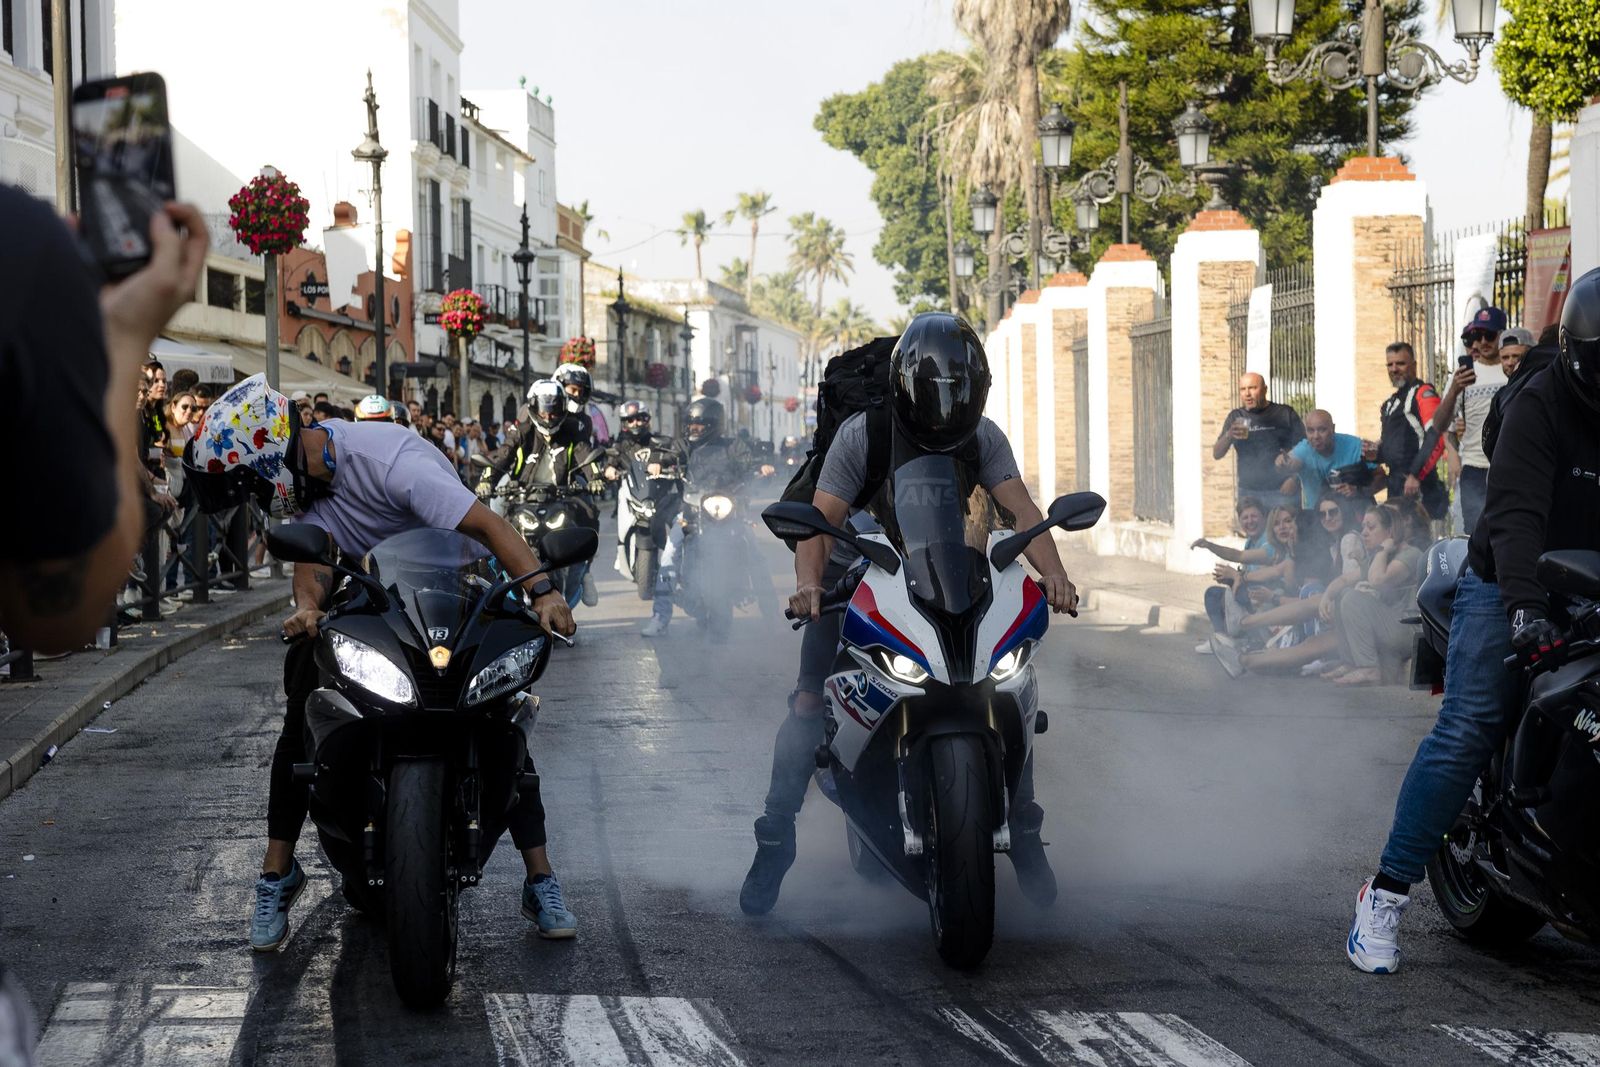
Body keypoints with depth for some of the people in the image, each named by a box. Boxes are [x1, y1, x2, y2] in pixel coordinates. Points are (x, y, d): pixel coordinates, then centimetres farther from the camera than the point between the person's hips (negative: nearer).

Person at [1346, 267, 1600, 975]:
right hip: (1508, 589, -5)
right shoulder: (1542, 405, -13)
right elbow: (1516, 515, -25)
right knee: (1467, 731, -16)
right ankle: (1387, 892, -12)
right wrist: (1525, 606, -39)